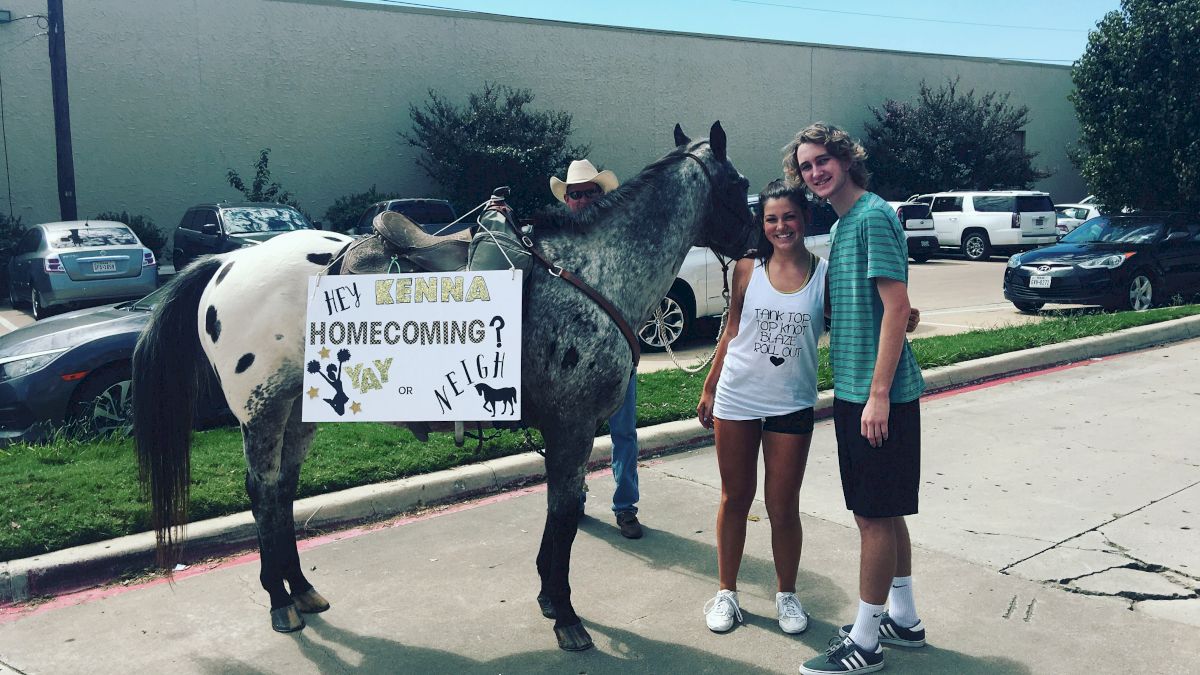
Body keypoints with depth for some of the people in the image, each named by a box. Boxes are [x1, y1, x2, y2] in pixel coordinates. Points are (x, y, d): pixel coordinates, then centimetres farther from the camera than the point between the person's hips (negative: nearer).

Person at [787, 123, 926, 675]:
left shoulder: (873, 216, -13)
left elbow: (897, 307, -19)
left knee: (876, 515, 0)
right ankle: (903, 619, 31)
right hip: (854, 391, 10)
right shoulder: (842, 225, 15)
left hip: (878, 395, -10)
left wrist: (878, 394, -22)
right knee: (882, 513, 17)